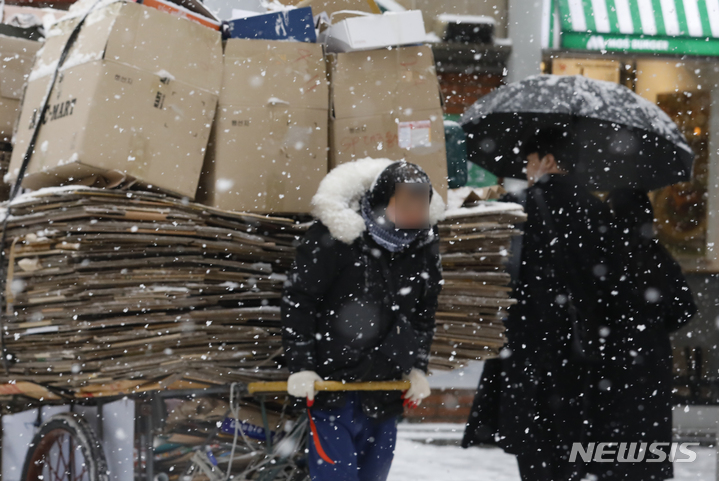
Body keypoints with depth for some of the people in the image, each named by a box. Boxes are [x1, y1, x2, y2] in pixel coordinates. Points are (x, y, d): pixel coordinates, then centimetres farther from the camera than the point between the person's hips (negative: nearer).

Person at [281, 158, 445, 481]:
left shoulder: (424, 245, 1)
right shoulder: (331, 237, -14)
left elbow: (424, 313, 15)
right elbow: (298, 302, -9)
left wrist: (418, 368, 8)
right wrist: (301, 366, -13)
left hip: (386, 385, 5)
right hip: (329, 381, -5)